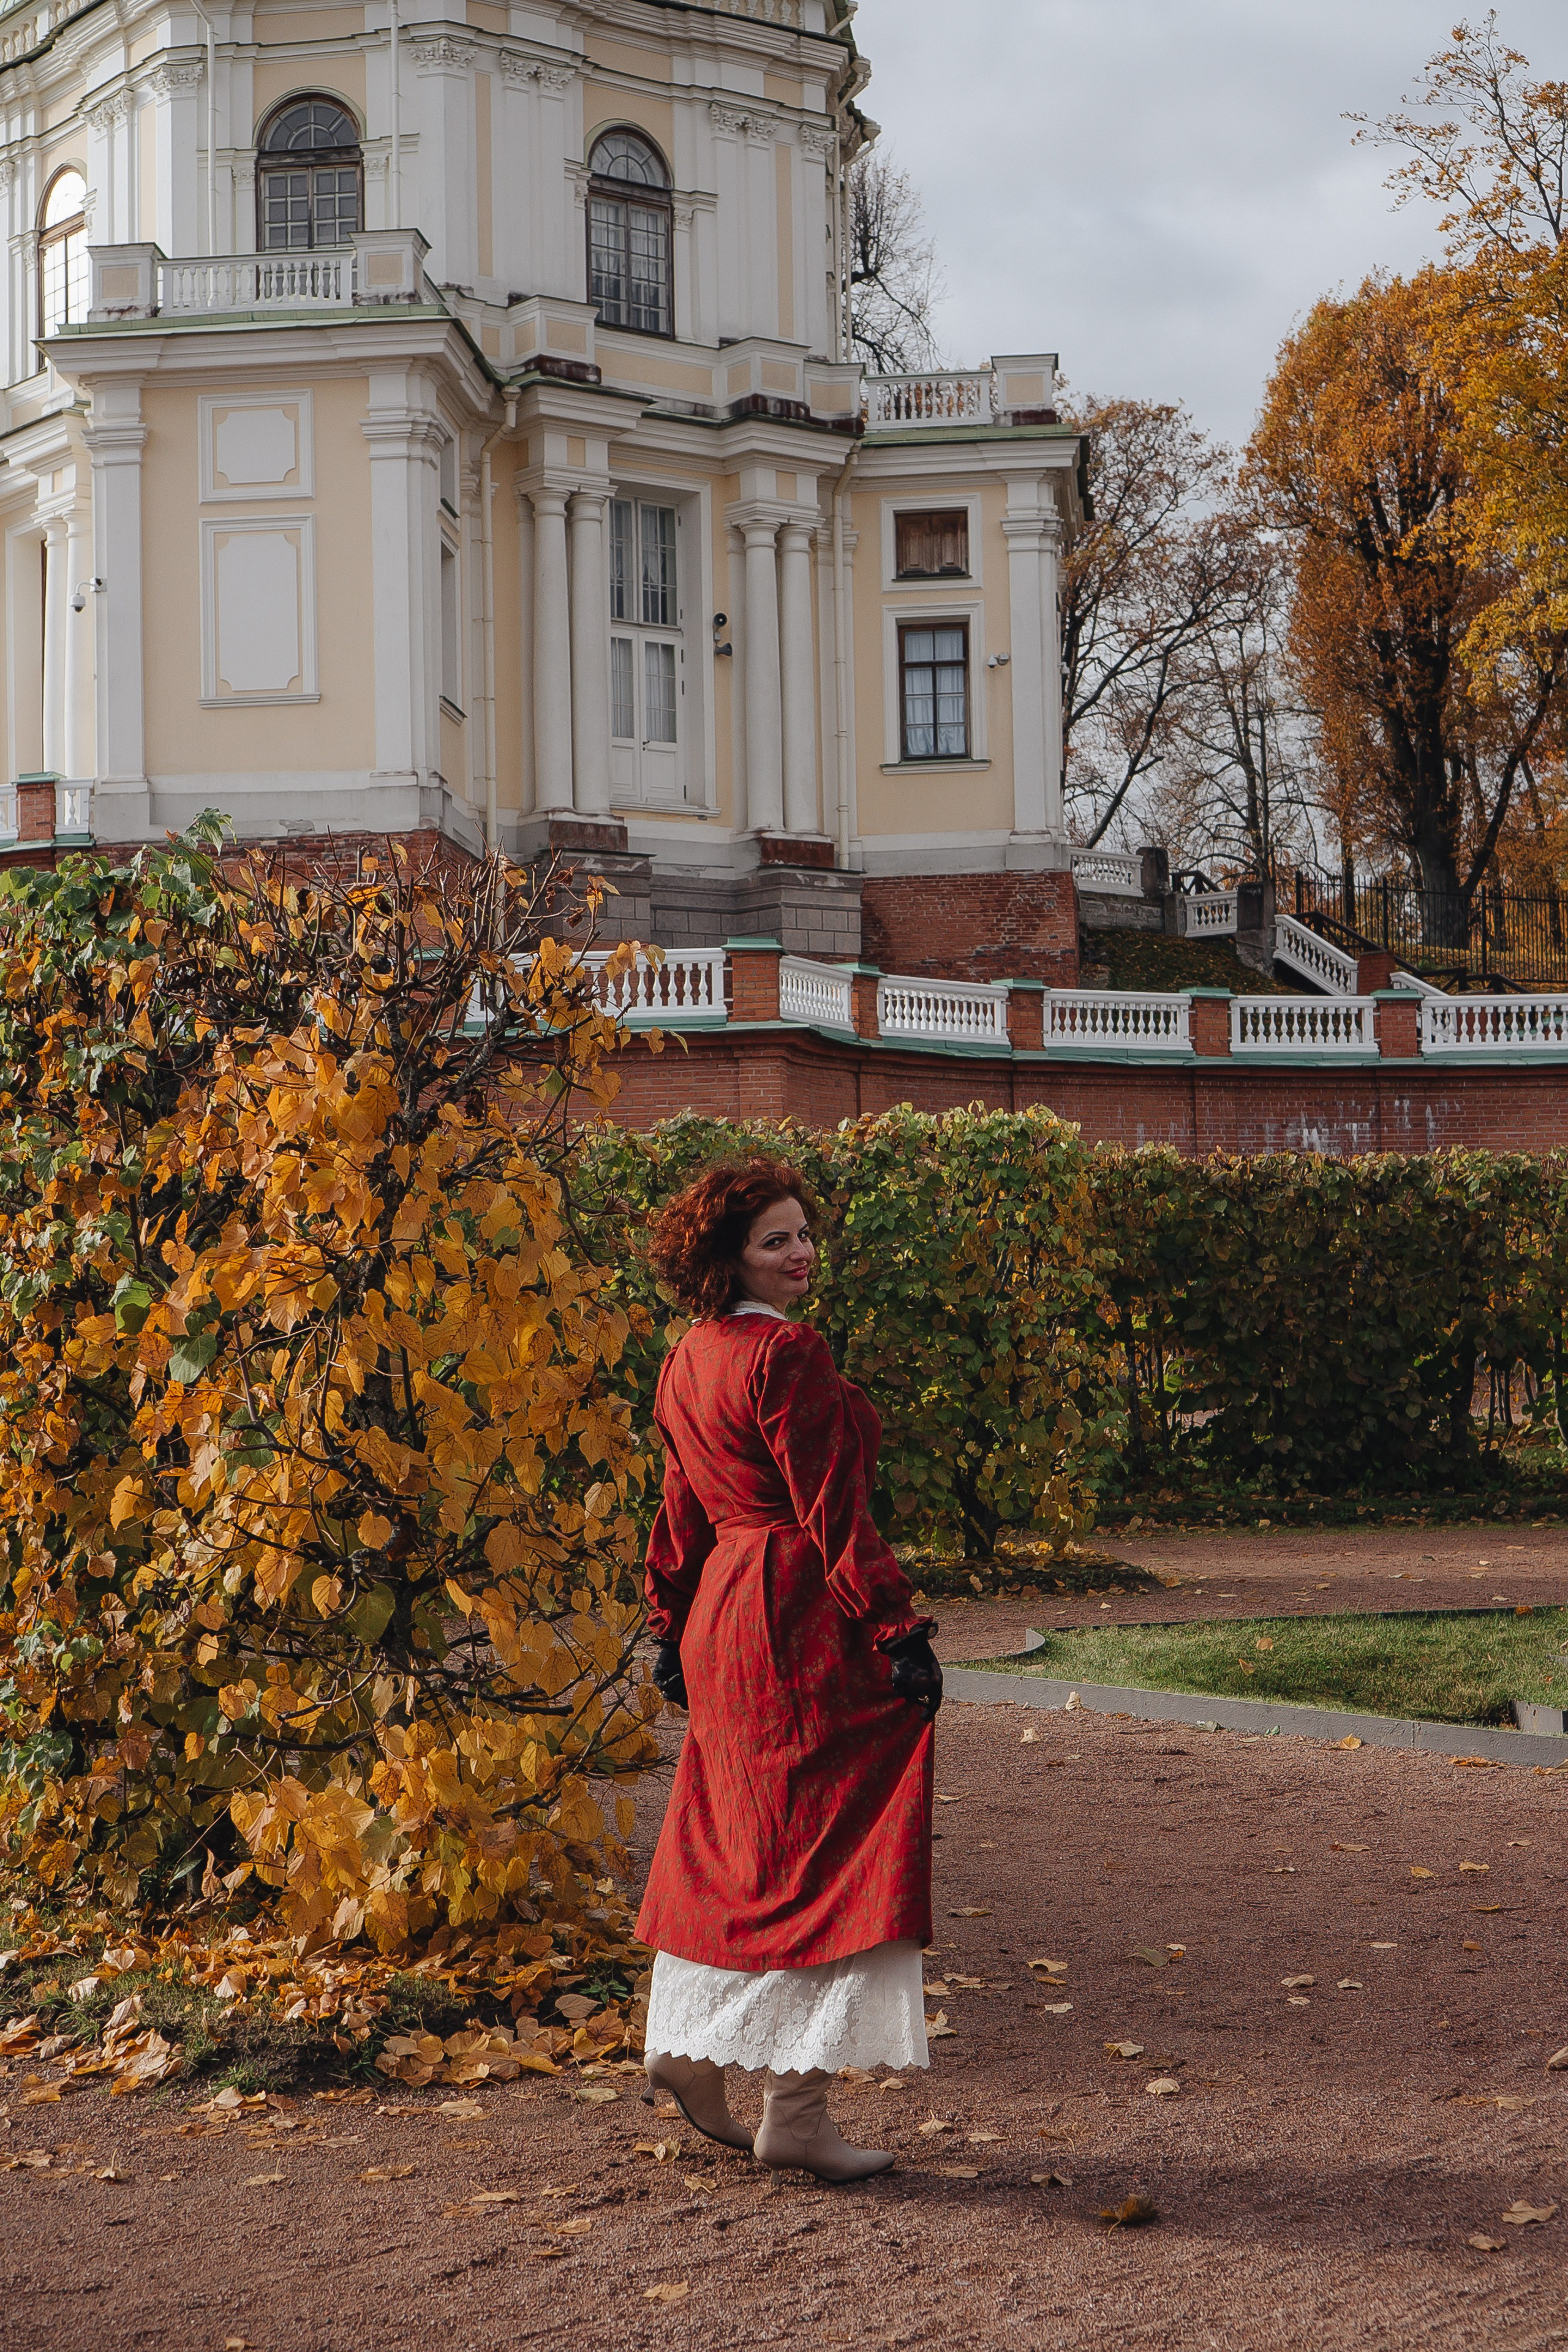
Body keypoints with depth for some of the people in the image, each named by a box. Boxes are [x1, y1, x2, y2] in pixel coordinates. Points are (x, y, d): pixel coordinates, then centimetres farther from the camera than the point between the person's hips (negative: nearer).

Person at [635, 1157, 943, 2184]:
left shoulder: (689, 1358, 11)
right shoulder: (787, 1354, -16)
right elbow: (834, 1514, -19)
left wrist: (673, 1627, 24)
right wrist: (901, 1630, -16)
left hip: (720, 1618, 9)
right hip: (802, 1625, -9)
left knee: (733, 1837, 20)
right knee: (821, 1848, -3)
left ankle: (688, 2046, 30)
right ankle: (797, 2110, 0)